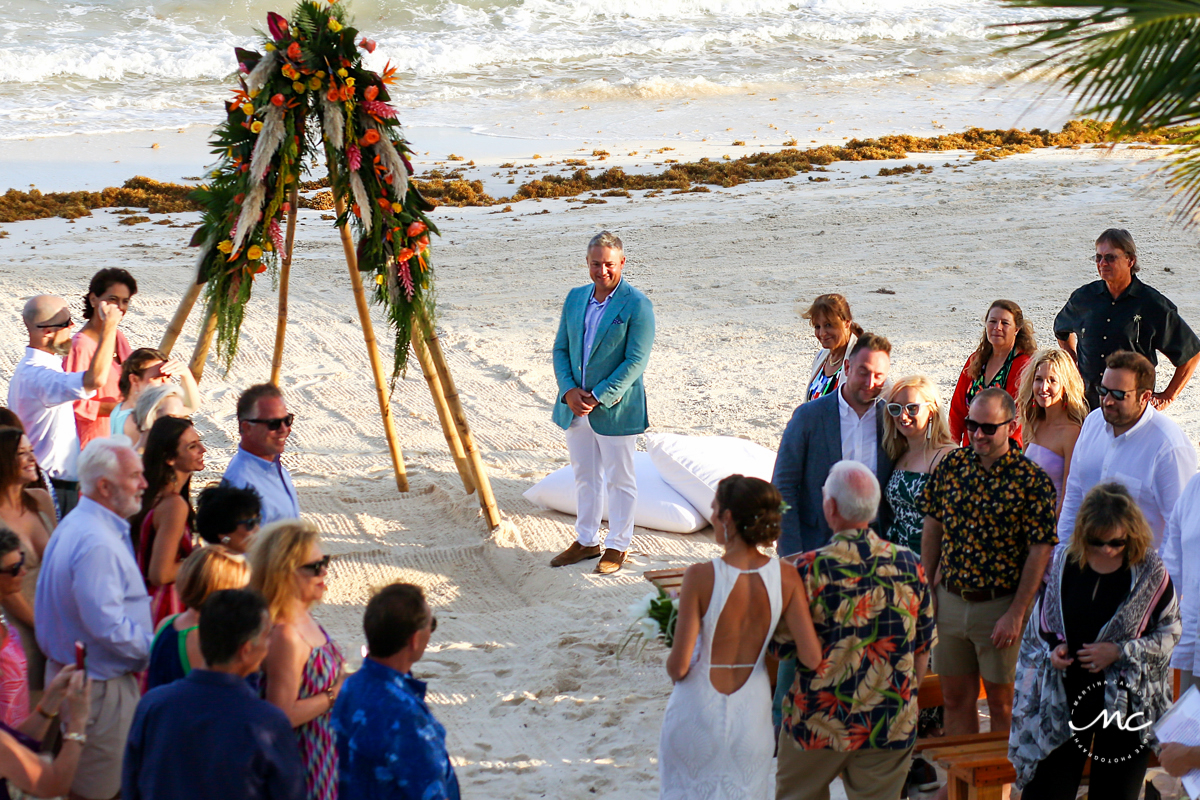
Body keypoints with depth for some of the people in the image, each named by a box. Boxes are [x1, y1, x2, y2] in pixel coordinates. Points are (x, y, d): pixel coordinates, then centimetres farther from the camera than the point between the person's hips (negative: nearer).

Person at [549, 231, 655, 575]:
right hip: (575, 406, 6)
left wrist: (598, 398, -18)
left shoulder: (637, 305, -12)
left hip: (615, 407, -6)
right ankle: (586, 541, 29)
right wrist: (569, 391, -7)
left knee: (619, 480, 6)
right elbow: (561, 349, 9)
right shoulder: (575, 298, 7)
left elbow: (636, 361, -16)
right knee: (585, 476, 16)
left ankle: (617, 546, 18)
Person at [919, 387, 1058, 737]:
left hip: (1000, 607, -4)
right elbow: (932, 528, 10)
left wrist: (1016, 614, -15)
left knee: (1001, 701, 7)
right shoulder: (951, 465, 1)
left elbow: (1040, 551, -12)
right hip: (949, 600, 4)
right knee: (956, 698, 12)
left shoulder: (1032, 481, -13)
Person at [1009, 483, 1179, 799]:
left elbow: (1169, 633, -1)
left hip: (1126, 699, -2)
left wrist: (1119, 652, -14)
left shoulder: (1151, 574, -8)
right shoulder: (1062, 561, -1)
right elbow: (1039, 626, 12)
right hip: (1065, 696, 2)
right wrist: (1052, 650, -9)